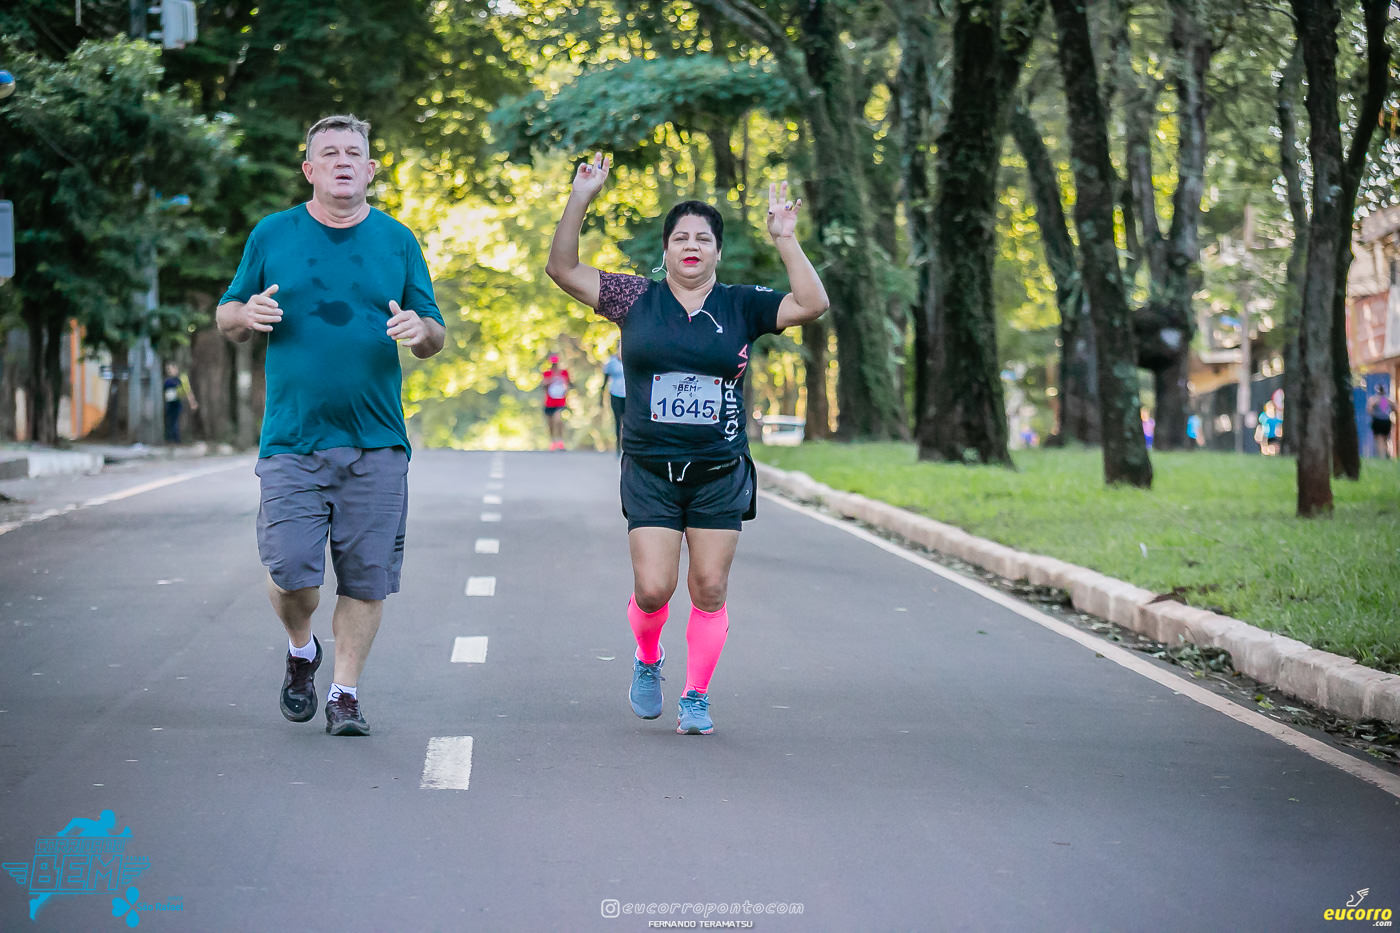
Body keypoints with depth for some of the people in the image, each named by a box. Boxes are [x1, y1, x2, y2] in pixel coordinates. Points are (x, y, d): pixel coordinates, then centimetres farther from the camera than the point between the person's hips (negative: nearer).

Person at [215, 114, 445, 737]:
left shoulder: (397, 240, 10)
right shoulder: (272, 235, 8)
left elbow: (435, 337, 12)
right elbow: (227, 319, 13)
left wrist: (420, 330, -12)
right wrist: (248, 315, -10)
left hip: (376, 443, 1)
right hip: (292, 438, -1)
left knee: (366, 577, 0)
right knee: (290, 571, -8)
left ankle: (345, 693, 14)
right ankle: (301, 652, 23)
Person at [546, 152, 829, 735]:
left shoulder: (742, 306, 4)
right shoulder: (636, 299, 3)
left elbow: (812, 304, -7)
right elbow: (562, 270, -1)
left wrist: (785, 241, -14)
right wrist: (580, 200, -10)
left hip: (720, 473, 1)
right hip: (650, 472, -1)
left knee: (709, 589, 0)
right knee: (653, 588, -7)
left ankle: (696, 697, 15)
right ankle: (647, 661, 25)